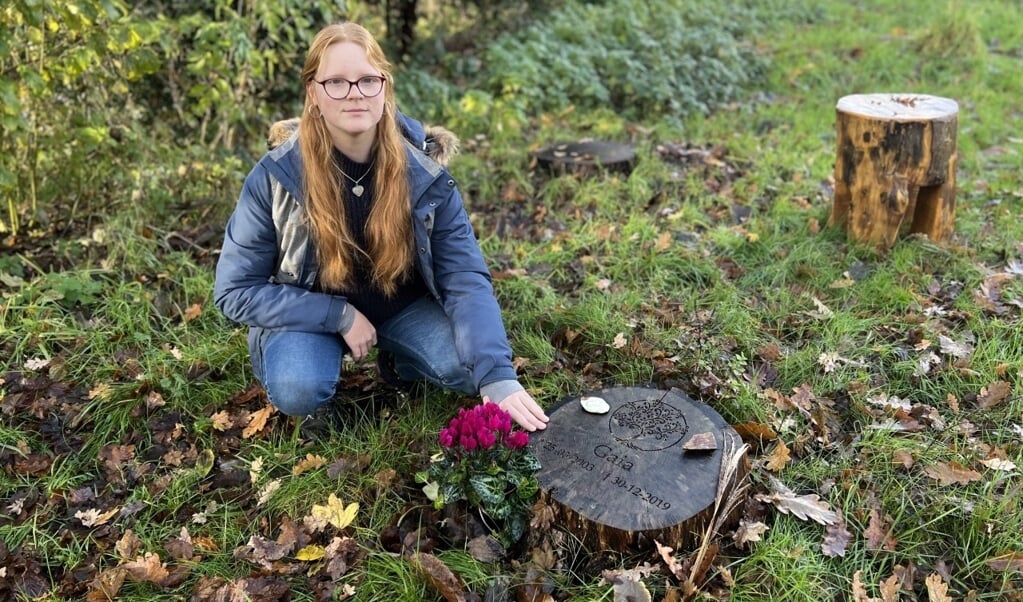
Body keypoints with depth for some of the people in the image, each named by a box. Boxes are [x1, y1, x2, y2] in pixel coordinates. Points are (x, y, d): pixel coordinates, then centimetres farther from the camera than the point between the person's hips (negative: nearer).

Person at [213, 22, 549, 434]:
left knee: (469, 367, -22)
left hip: (402, 306, 2)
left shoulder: (424, 172, -17)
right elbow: (235, 290, -14)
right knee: (297, 392, -32)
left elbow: (466, 279, -20)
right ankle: (326, 354, 5)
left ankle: (399, 360, 11)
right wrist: (340, 316, -23)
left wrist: (497, 376, -34)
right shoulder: (277, 176, -20)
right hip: (313, 312, -2)